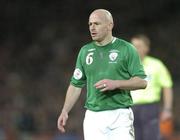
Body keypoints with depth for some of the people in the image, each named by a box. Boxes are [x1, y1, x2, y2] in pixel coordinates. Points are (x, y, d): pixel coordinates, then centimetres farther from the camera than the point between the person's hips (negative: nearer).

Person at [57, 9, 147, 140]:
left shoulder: (126, 49, -1)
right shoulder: (85, 51, 12)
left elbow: (142, 82, -5)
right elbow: (76, 84, 15)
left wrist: (115, 83, -18)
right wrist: (65, 111, 5)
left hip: (120, 115, -3)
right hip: (93, 117, 3)